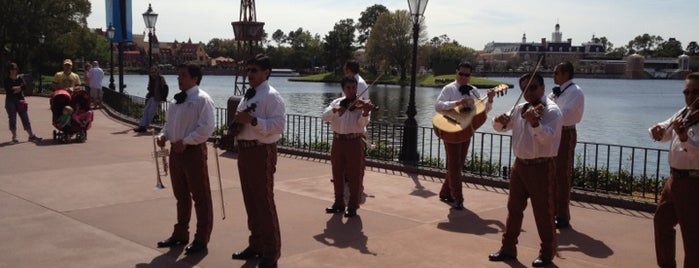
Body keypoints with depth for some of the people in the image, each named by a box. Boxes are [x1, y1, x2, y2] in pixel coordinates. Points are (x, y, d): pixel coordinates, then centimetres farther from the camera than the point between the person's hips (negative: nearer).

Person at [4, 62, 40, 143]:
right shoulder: (7, 80, 3)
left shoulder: (20, 79, 10)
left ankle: (31, 136, 1)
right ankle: (14, 137, 6)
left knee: (25, 118, 0)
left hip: (20, 100, 2)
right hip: (10, 101, -2)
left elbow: (24, 86, -8)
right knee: (12, 119, 0)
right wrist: (19, 87, -8)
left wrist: (14, 88, -13)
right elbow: (8, 90, -11)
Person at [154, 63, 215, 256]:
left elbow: (206, 128, -20)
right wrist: (163, 135, 1)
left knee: (200, 196, 2)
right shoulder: (178, 99, 14)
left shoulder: (202, 99, -13)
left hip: (193, 151, -8)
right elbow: (170, 122, 21)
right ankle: (180, 234, 33)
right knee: (181, 195, 19)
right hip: (176, 150, 9)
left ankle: (201, 239, 13)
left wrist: (185, 142, -21)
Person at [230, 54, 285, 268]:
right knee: (250, 200, 17)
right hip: (245, 149, 9)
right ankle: (256, 244, 31)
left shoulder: (271, 96, -13)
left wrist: (252, 120, -27)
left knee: (264, 202, -3)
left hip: (261, 151, -9)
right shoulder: (248, 95, 16)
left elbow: (278, 125, -22)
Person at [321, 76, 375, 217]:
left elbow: (362, 123, -18)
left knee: (354, 176, 1)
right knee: (337, 175, 12)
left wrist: (365, 113, -39)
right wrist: (335, 110, -26)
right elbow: (325, 116, -7)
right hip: (338, 141, 4)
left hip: (354, 141, -4)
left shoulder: (361, 105, -4)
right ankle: (339, 204, 25)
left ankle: (353, 206, 11)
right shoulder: (336, 102, 6)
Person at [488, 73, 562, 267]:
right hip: (519, 165, 7)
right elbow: (501, 128, 15)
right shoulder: (519, 109, 10)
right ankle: (508, 248, 24)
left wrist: (535, 122, -44)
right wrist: (500, 122, -8)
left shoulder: (552, 111, -11)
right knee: (514, 208, 13)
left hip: (541, 167, -7)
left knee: (543, 212, 2)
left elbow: (547, 137, -26)